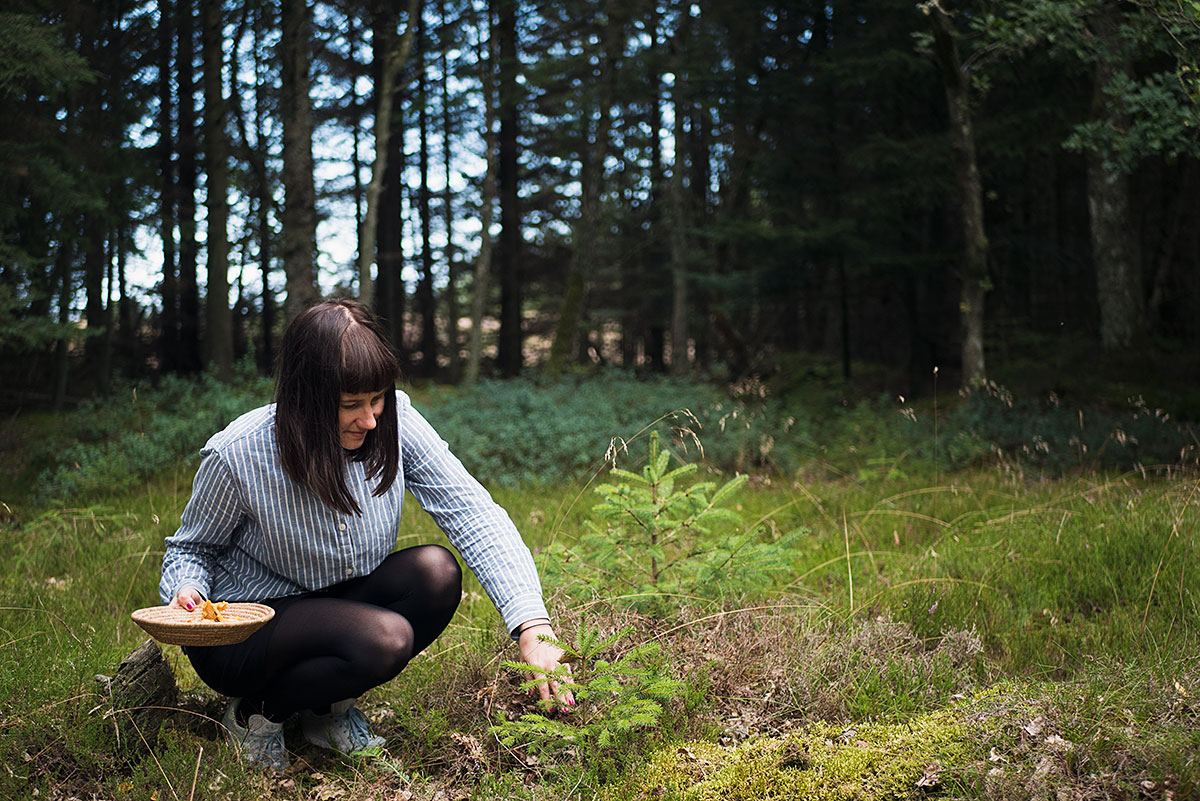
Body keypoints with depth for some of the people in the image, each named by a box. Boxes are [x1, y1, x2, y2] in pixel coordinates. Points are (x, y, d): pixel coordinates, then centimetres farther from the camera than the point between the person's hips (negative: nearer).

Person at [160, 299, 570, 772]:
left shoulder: (397, 424, -16)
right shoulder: (237, 456, -23)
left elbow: (477, 518, -22)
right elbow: (192, 546, -3)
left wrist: (533, 630, -33)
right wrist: (186, 590, -27)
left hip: (343, 606, 5)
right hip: (244, 629, -5)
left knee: (435, 571, -24)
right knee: (386, 638, -32)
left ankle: (328, 709, -1)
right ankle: (257, 713, -3)